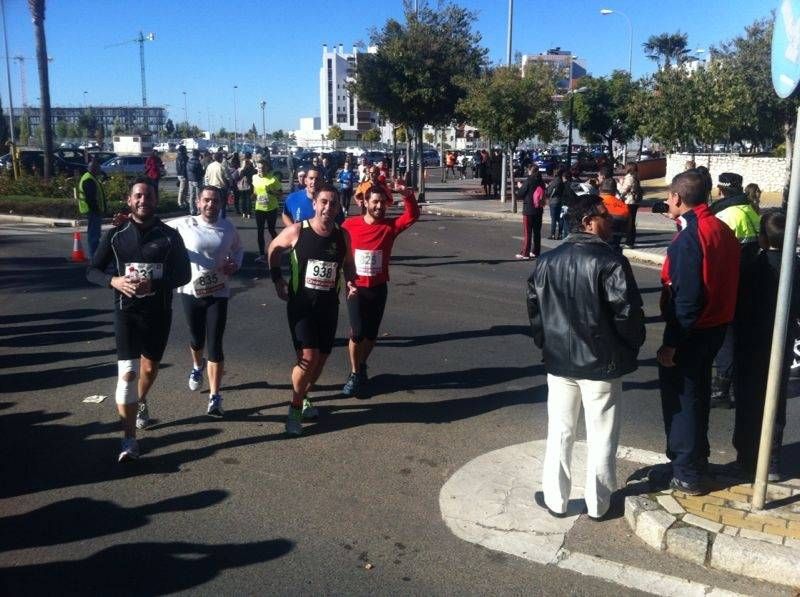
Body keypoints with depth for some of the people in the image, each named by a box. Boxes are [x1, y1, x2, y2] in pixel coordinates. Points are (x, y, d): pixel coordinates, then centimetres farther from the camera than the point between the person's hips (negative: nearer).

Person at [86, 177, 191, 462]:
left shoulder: (169, 236, -3)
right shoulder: (115, 235, -1)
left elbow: (184, 274, -4)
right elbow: (93, 271, 2)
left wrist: (154, 285, -22)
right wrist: (115, 281, -20)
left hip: (159, 312, 1)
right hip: (126, 310, -1)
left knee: (150, 367, 18)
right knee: (127, 372, -12)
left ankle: (141, 402, 52)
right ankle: (129, 440, -9)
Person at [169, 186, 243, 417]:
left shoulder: (228, 228, 0)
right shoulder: (184, 224, -7)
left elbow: (238, 249, 17)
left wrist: (236, 264, -3)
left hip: (218, 293, 0)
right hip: (191, 291, 0)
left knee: (215, 345, -6)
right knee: (197, 339, 16)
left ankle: (215, 397, -1)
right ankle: (197, 367, 52)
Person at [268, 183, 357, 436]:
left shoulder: (342, 235, -3)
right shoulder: (297, 231, -13)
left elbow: (348, 263, 14)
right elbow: (274, 248, 6)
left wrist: (351, 282, -4)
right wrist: (277, 279, -1)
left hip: (329, 306, 4)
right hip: (300, 304, -4)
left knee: (321, 358, 12)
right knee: (308, 358, -14)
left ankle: (303, 397, 40)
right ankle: (295, 409, 7)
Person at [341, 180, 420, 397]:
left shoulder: (390, 225, -5)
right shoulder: (350, 225, -8)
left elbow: (413, 216, -18)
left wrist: (408, 196, -34)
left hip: (378, 288, 2)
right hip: (356, 287, -2)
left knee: (371, 333, 11)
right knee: (357, 332, -6)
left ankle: (361, 365, 36)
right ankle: (355, 373, 14)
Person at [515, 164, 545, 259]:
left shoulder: (528, 181, -14)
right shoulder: (541, 182, 2)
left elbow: (520, 195, -9)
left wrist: (519, 187, 10)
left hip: (529, 210, -5)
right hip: (539, 210, 5)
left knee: (527, 232, 0)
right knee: (537, 232, 12)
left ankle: (525, 253, 0)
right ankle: (536, 252, 18)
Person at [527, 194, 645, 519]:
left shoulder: (546, 261, 3)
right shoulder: (610, 261, -15)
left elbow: (534, 309, 7)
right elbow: (628, 312, -15)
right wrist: (631, 348, 1)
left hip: (559, 360, 4)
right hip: (602, 362, -4)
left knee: (559, 433, 15)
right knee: (601, 437, 10)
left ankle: (555, 500, 24)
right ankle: (597, 504, 21)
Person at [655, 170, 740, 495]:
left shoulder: (689, 237, -21)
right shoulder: (721, 230, 6)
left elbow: (687, 297, -24)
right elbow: (723, 282, 11)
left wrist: (671, 342, -21)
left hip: (691, 331, -9)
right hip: (715, 326, 9)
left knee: (680, 398, 3)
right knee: (696, 394, 20)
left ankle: (686, 474, 12)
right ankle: (697, 458, 34)